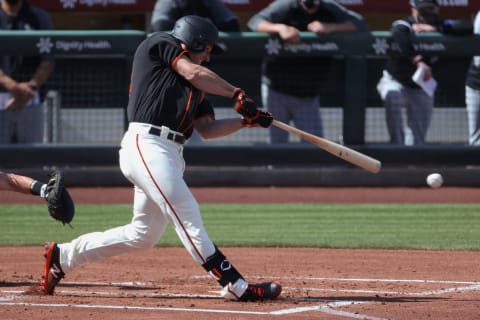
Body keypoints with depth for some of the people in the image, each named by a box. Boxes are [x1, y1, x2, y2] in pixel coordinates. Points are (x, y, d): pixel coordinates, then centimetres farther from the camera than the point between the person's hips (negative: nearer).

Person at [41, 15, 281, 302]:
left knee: (144, 235, 11)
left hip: (170, 156, 10)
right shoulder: (159, 44, 8)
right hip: (146, 144, -10)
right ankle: (234, 284, -24)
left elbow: (207, 129, 19)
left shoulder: (193, 85, 28)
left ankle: (63, 256, 23)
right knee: (187, 214, -17)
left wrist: (246, 120, 7)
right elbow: (194, 73, -6)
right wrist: (237, 94, -2)